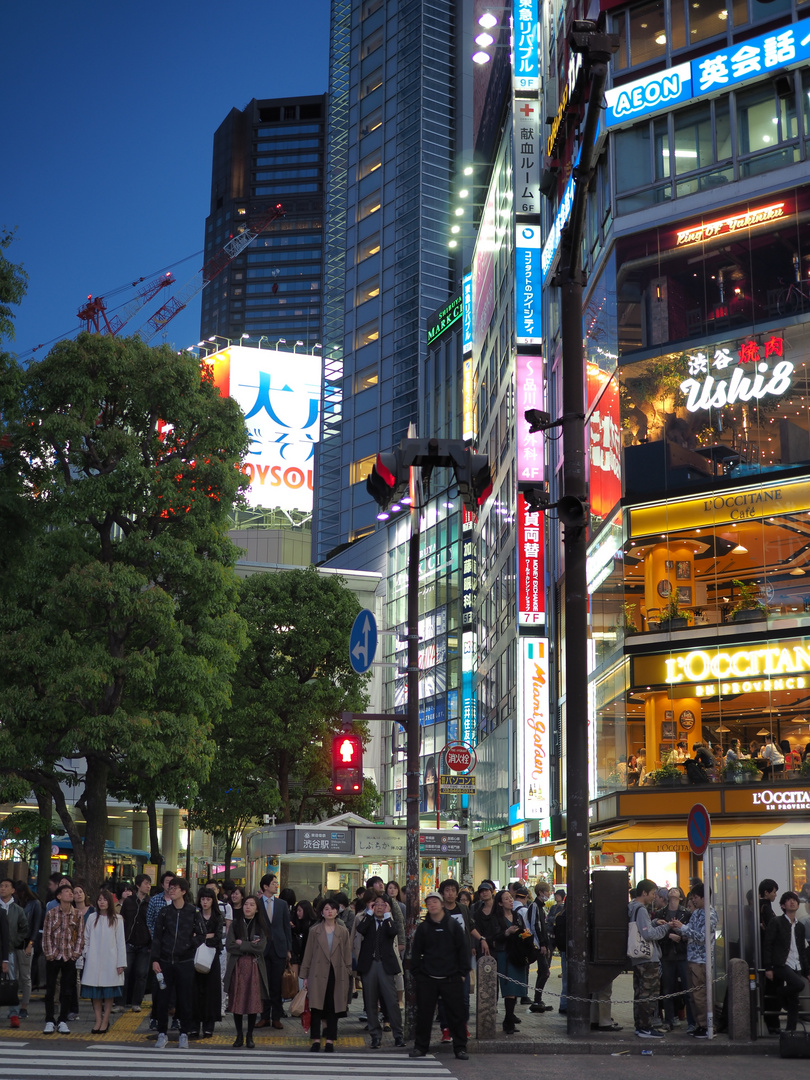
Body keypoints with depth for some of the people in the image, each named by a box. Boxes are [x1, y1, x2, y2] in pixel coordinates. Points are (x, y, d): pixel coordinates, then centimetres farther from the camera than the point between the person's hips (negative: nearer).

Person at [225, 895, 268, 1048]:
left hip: (254, 968, -1)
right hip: (237, 967, 1)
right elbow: (229, 946, -5)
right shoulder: (235, 925, 7)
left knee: (253, 1002, -2)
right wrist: (250, 946, -9)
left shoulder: (260, 926, 6)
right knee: (237, 1001, 0)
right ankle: (239, 1035, 11)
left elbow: (261, 947, -9)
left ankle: (250, 1036, 9)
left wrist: (241, 944, -8)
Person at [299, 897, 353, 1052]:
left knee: (333, 1008, 3)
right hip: (318, 974, -1)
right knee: (316, 1007, -3)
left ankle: (330, 1040, 9)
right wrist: (305, 976, 3)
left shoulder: (343, 932, 7)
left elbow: (347, 956, 9)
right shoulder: (314, 931, 5)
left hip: (337, 974, 1)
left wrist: (348, 976, 3)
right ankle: (315, 1040, 3)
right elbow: (308, 954, 6)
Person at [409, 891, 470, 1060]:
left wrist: (463, 972, 0)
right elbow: (416, 952, 10)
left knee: (456, 1014, 0)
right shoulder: (423, 927, 7)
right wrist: (416, 973, 3)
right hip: (427, 979, 1)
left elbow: (463, 949, 5)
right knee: (424, 1014, 3)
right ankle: (420, 1047, 14)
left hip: (451, 979, -1)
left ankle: (460, 1047, 9)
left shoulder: (453, 925, 4)